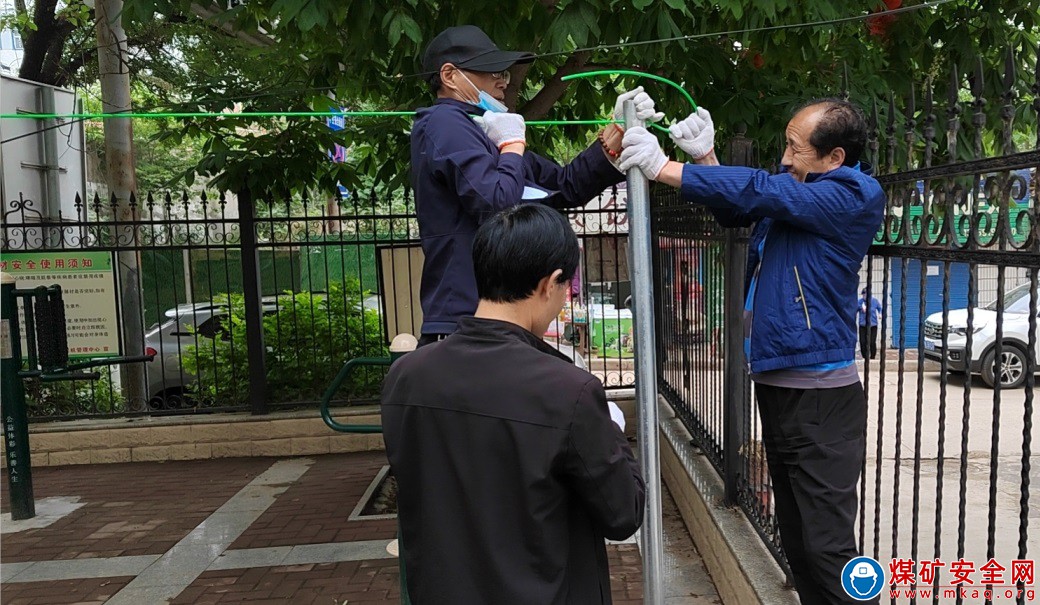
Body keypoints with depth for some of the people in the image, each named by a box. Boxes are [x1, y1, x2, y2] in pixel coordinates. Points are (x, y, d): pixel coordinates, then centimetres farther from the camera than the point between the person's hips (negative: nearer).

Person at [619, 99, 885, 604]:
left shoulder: (853, 195, -14)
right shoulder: (796, 185, 11)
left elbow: (759, 192, -24)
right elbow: (735, 211, 24)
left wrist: (662, 167, -19)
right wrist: (706, 155, 7)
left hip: (821, 396, -9)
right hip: (775, 386, 9)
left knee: (828, 545, -4)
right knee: (796, 539, 17)